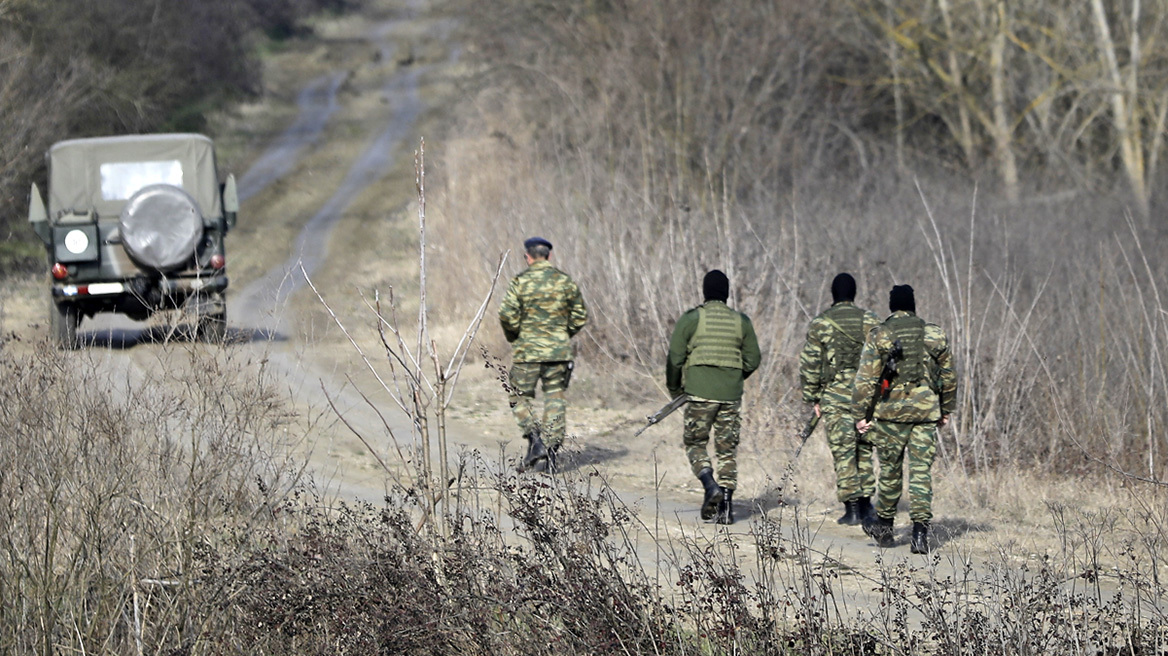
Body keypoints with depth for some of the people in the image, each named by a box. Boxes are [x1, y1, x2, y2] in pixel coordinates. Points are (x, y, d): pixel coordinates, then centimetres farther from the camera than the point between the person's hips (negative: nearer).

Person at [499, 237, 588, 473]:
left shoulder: (521, 282, -7)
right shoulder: (565, 281, 3)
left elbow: (507, 315, -13)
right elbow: (580, 317, 8)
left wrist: (514, 337, 5)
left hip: (527, 351, -2)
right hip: (558, 352, 2)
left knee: (520, 397, 11)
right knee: (555, 399, 8)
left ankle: (534, 437, -10)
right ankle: (550, 450, 4)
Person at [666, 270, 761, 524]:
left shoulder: (691, 319, -3)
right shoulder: (741, 322, 5)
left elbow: (675, 357, -3)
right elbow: (753, 360, 8)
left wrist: (674, 388, 12)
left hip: (700, 392, -3)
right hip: (731, 396, 3)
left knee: (695, 443, 10)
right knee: (727, 449, 8)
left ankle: (711, 486, -14)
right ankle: (726, 504, 2)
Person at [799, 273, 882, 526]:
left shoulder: (820, 324, -1)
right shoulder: (870, 321, 4)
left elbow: (809, 364, -1)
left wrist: (812, 398, 7)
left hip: (835, 395, -2)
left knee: (843, 453, 0)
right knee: (864, 449, 15)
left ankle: (851, 508, -3)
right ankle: (865, 503, 15)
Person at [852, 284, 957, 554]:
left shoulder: (879, 336, -4)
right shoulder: (935, 335, 6)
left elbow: (865, 379, -6)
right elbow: (948, 377, 13)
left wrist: (860, 415, -1)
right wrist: (946, 409, 24)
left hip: (891, 411, -1)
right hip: (927, 411, 1)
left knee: (890, 470, 12)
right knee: (921, 471, 1)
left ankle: (884, 525, 27)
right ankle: (920, 530, -10)